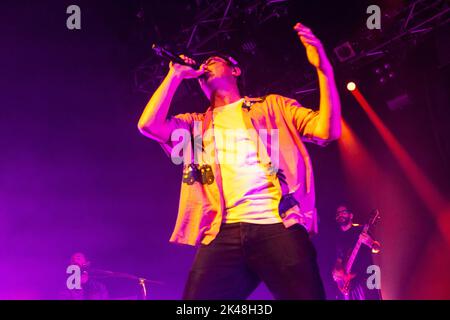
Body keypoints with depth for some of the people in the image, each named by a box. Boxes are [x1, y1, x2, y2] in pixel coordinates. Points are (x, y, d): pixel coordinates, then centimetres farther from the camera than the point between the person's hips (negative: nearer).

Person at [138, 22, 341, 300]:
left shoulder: (272, 106, 20)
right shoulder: (195, 124, 26)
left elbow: (327, 130, 7)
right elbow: (148, 124, 8)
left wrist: (324, 70, -4)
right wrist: (176, 75, 17)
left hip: (279, 225, -2)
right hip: (223, 233, 2)